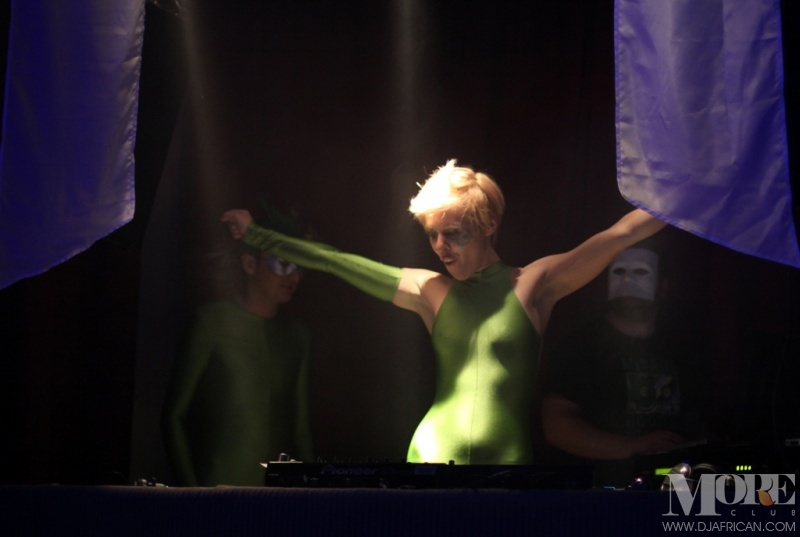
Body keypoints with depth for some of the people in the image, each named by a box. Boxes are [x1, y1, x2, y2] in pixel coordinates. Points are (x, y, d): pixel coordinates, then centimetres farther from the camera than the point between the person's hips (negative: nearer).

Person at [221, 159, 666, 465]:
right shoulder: (431, 291, 9)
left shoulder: (532, 284, 1)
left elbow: (620, 235, -4)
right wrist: (258, 235, 12)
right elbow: (336, 262, 11)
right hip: (431, 457, 2)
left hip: (506, 465, -2)